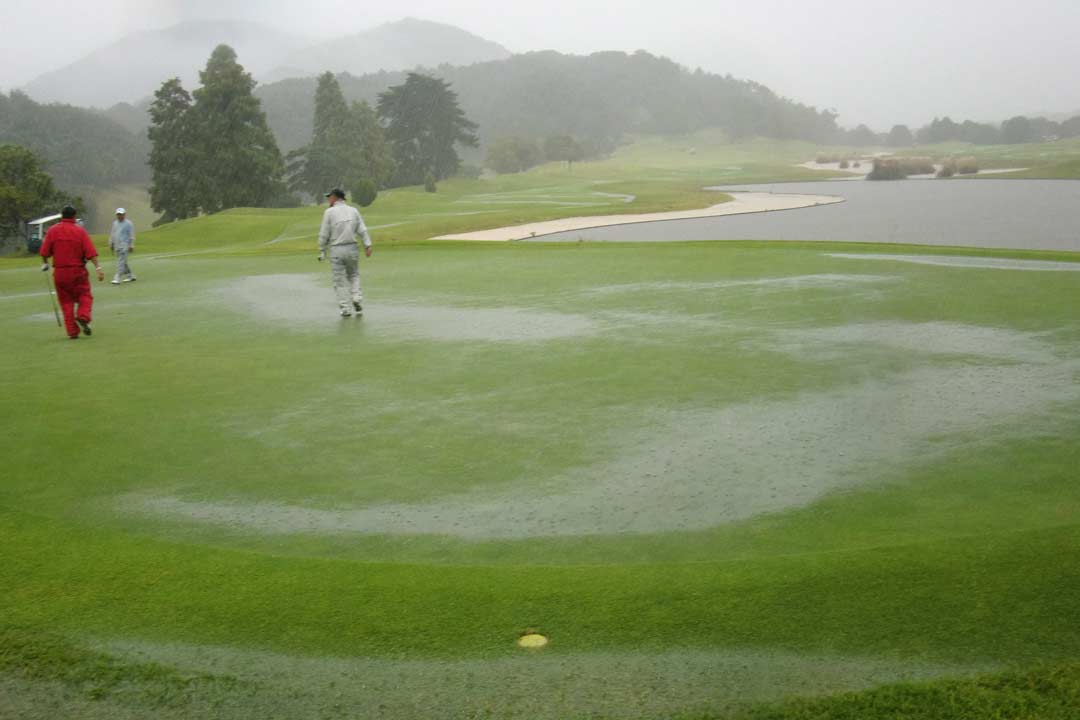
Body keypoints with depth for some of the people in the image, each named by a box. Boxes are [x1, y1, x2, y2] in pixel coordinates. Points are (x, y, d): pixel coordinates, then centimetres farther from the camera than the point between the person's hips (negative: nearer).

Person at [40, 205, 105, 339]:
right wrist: (98, 268, -14)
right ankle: (83, 316, -15)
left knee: (66, 301, 9)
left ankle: (72, 332, 5)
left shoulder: (52, 231, -2)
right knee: (85, 296, 13)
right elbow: (91, 252, -12)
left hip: (60, 272, 2)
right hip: (78, 271, -1)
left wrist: (45, 263, 17)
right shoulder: (80, 231, -5)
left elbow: (45, 252, -2)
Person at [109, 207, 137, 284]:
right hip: (117, 246, 8)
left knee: (121, 262, -14)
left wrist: (131, 246, -13)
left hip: (124, 246, -8)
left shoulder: (128, 223, -5)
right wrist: (111, 243, 17)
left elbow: (131, 235, -8)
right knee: (123, 262, 13)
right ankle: (130, 276, 25)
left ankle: (117, 278, -19)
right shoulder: (115, 223, 15)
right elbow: (112, 234, 21)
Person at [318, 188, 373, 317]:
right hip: (352, 248, 3)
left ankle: (346, 309, 3)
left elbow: (324, 234, -4)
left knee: (340, 281, 4)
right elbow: (362, 230, -1)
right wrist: (368, 245, -6)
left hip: (336, 250, -3)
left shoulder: (329, 212, -4)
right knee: (354, 275, 20)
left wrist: (322, 251, 3)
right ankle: (356, 298, -1)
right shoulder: (353, 210, 7)